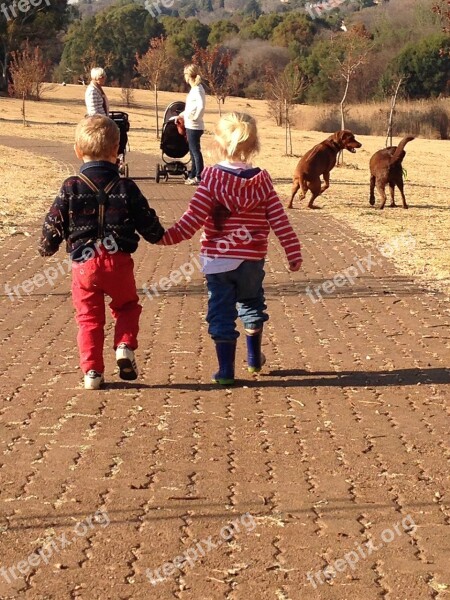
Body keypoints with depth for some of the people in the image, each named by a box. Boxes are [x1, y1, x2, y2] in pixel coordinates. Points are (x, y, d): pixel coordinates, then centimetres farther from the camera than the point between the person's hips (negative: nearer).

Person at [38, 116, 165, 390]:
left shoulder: (71, 188, -4)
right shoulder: (126, 188, -3)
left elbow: (55, 223, 1)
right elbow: (147, 222, 4)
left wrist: (47, 247, 20)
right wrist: (159, 235, 26)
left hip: (84, 263, 0)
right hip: (118, 261, 0)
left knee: (89, 317, 10)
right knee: (127, 306, 22)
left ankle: (92, 371, 6)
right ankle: (125, 346, -1)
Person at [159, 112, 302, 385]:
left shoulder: (212, 178, -11)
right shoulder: (261, 180, -3)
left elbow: (193, 219, -15)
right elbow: (280, 221, -3)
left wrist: (166, 237, -10)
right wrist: (293, 252, 4)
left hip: (218, 260, -3)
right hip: (252, 260, 3)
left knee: (222, 313, 5)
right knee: (251, 305, 25)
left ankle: (226, 370, 5)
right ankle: (254, 358, 36)